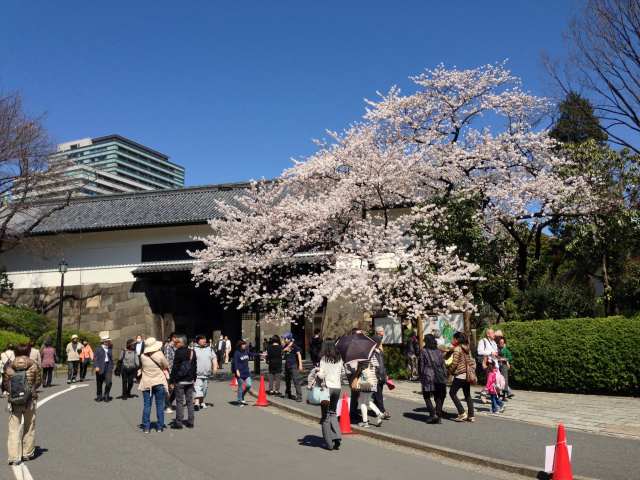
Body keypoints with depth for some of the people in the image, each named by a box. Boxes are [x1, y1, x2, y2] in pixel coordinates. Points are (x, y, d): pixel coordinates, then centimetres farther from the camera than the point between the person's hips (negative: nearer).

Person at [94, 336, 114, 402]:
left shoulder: (110, 349, 13)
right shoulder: (98, 349, 0)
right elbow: (95, 358, -5)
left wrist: (112, 368, 13)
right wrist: (96, 366, -16)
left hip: (108, 367, 3)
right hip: (100, 368, -3)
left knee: (109, 382, -8)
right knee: (99, 383, 6)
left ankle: (106, 396, 6)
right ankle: (99, 396, 20)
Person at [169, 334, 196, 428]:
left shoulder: (179, 352, -14)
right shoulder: (192, 352, 7)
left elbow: (175, 367, -14)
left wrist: (171, 381, -9)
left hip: (180, 381, -6)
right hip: (190, 380, 6)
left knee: (179, 402, 1)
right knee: (190, 401, 11)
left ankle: (178, 422, 4)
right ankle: (190, 422, 14)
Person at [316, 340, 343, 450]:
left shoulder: (324, 359, -7)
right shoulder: (339, 360, 7)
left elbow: (321, 375, -13)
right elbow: (342, 373, 7)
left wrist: (316, 373, 4)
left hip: (327, 387, -4)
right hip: (337, 388, 4)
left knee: (326, 415, 5)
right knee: (333, 413, 18)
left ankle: (329, 443, 6)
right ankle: (337, 437, 1)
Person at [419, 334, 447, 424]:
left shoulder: (424, 351, -4)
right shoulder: (439, 352, 8)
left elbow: (422, 365, -3)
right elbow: (443, 365, 7)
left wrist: (421, 378, 3)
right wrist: (445, 377, 11)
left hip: (428, 377, -4)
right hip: (439, 376, 4)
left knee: (426, 396, 8)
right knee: (438, 397, 10)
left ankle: (433, 414, -6)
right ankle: (439, 416, 8)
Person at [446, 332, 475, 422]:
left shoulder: (457, 349, -12)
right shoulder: (466, 349, 12)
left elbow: (454, 363, -14)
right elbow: (471, 362, 13)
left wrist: (450, 371, 1)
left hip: (460, 375, -8)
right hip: (467, 375, 8)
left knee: (452, 393, 1)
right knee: (467, 395, 12)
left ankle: (462, 413, -5)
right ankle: (471, 416, 11)